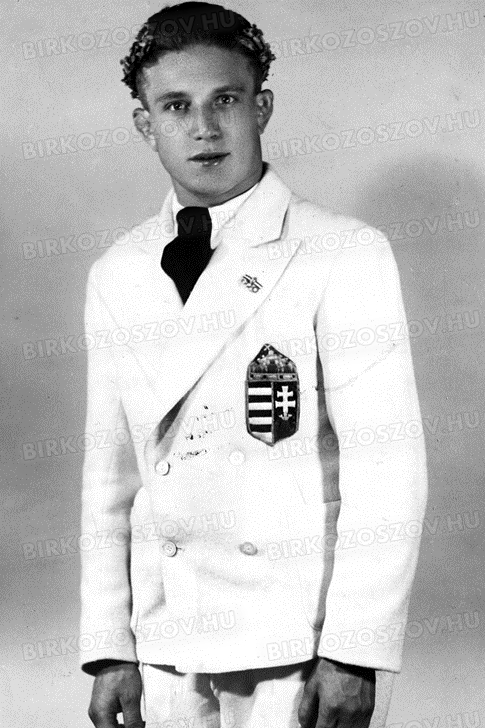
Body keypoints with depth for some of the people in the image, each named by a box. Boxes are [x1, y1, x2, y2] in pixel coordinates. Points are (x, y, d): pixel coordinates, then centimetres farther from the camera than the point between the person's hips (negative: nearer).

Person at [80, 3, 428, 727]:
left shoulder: (346, 255, -6)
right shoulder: (117, 278, 8)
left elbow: (385, 466, -10)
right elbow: (110, 471, 9)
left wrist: (354, 654, -13)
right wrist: (109, 649, 5)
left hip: (299, 645, -4)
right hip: (166, 646, 4)